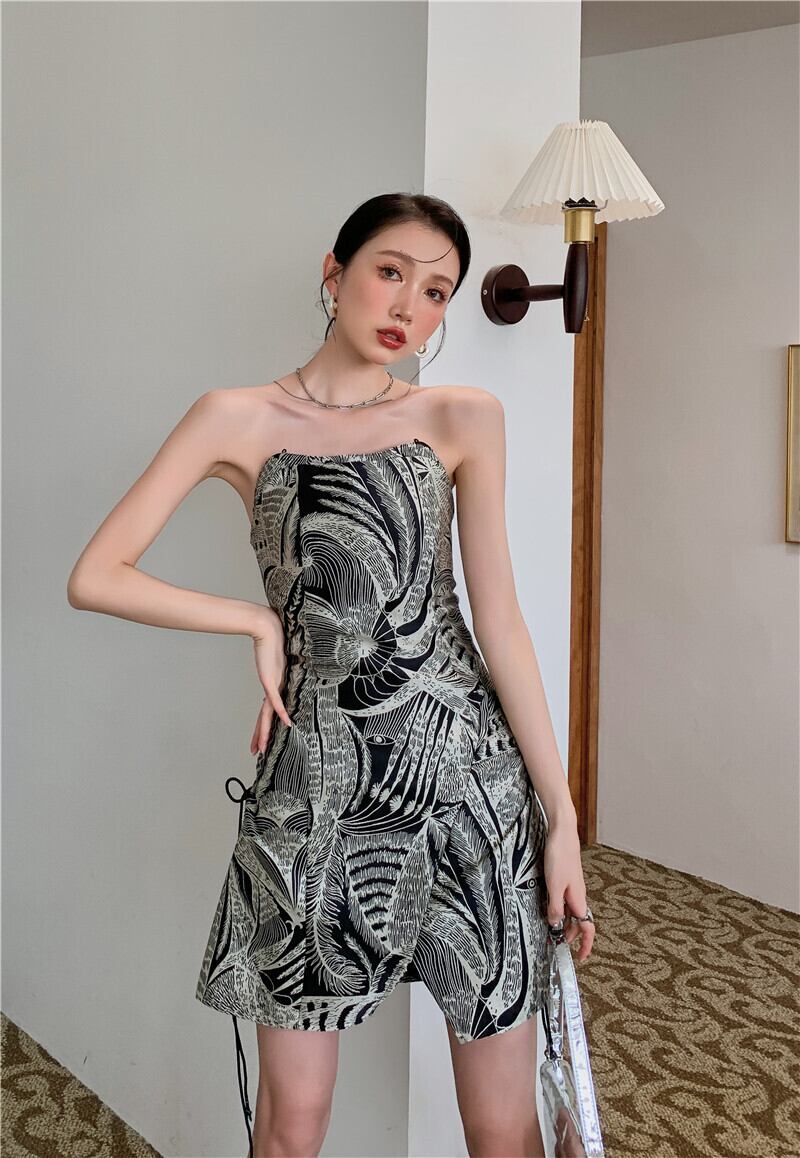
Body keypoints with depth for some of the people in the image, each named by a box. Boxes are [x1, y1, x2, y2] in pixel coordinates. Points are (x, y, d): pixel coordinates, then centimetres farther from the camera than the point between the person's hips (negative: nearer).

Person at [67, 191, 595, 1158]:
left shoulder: (465, 419, 4)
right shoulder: (238, 419, 2)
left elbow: (498, 619, 2)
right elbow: (94, 577, 0)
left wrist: (561, 813, 0)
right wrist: (261, 621, -4)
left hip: (467, 773, 1)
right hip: (316, 782, 0)